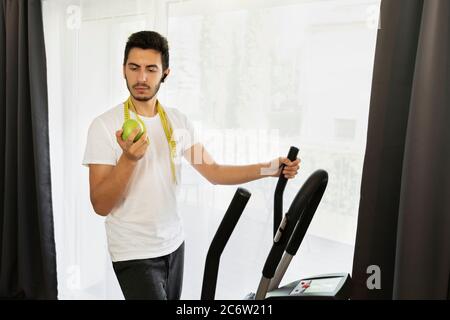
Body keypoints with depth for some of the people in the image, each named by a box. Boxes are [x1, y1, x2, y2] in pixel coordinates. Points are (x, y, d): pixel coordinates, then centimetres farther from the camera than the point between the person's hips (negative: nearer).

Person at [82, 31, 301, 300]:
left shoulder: (179, 121, 2)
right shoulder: (105, 126, -13)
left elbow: (214, 172, 4)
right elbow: (101, 205, -16)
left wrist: (271, 168, -6)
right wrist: (129, 158, -32)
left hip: (174, 243, 5)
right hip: (134, 253, -5)